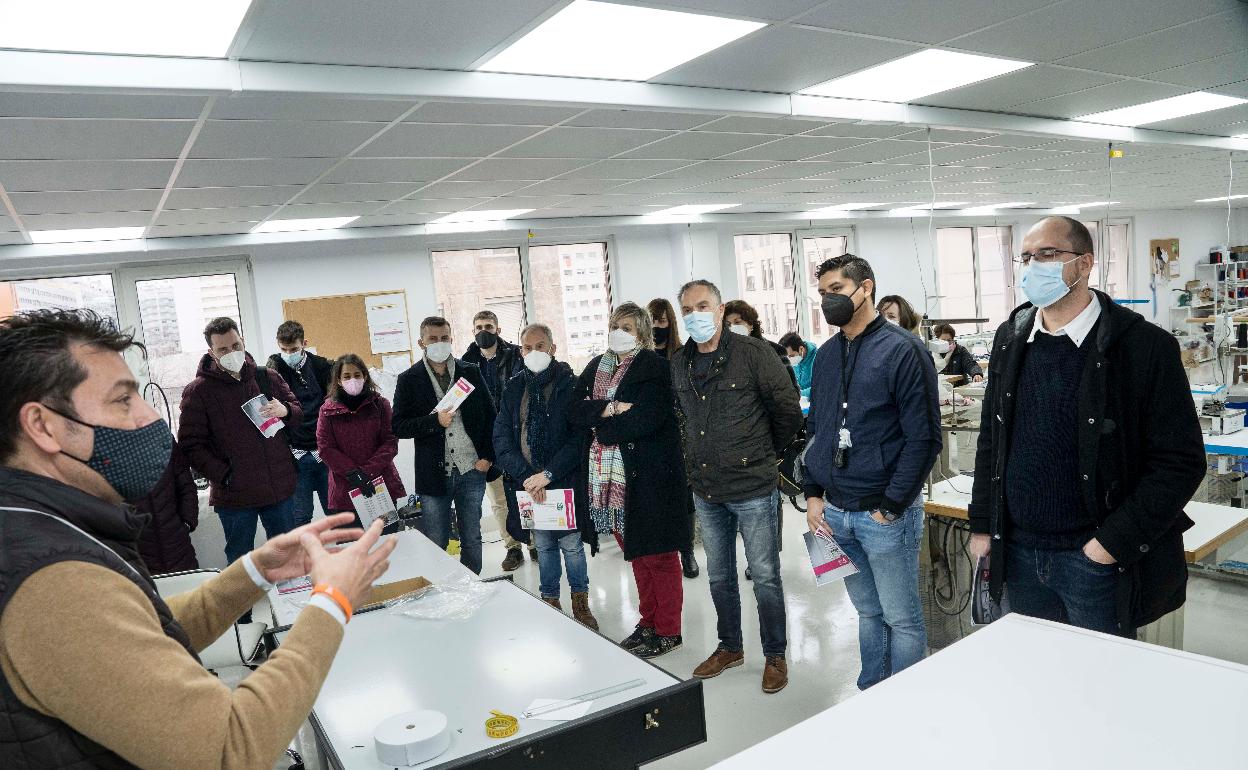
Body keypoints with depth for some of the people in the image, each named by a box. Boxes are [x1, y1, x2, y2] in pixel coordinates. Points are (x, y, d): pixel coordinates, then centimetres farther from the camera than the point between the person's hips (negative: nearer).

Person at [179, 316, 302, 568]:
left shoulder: (268, 377, 6)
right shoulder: (198, 391, -4)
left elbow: (298, 413, 14)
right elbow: (191, 444, -6)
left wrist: (284, 411, -11)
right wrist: (224, 476, -17)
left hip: (280, 487, 3)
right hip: (234, 494, -3)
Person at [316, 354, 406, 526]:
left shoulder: (380, 404, 2)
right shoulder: (328, 410, 1)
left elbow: (390, 442, -2)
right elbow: (325, 448, -2)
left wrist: (368, 471, -13)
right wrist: (352, 473, -14)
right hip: (344, 491, -1)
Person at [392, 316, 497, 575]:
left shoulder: (471, 372, 4)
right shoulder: (409, 380, 0)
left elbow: (489, 416, 7)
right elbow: (398, 426, -4)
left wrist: (487, 457, -1)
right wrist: (435, 421, -18)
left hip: (471, 469, 2)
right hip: (434, 473, -1)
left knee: (472, 540, 12)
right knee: (437, 544, 7)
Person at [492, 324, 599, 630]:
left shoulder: (570, 385, -6)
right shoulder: (514, 388, 6)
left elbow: (578, 437, -12)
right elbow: (502, 438, 2)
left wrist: (548, 474, -17)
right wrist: (525, 476, -10)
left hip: (565, 482, -3)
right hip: (527, 485, 3)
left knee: (571, 544, 5)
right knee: (543, 545, 14)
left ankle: (580, 601, 24)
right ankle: (550, 601, 30)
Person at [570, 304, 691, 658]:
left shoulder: (654, 367, -7)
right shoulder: (596, 367, 13)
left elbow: (647, 419, -19)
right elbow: (576, 410, 2)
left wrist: (602, 425, -8)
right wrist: (611, 409, -16)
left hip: (647, 476, -6)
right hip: (608, 476, 6)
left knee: (658, 554, 3)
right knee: (635, 553, 16)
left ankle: (667, 630, 15)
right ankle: (648, 621, 29)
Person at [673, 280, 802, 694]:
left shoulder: (753, 352, -13)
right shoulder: (680, 364, 5)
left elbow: (788, 409, -7)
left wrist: (765, 453, 2)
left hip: (753, 487, -5)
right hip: (705, 490, 6)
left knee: (765, 576, 6)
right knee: (719, 575, 18)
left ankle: (775, 655, 24)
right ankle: (730, 647, 37)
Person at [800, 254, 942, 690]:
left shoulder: (902, 350, -11)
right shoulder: (826, 355, 10)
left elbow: (924, 438, -13)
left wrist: (891, 506, -15)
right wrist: (812, 494, 7)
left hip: (885, 514, -6)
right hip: (835, 514, 6)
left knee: (902, 619, 7)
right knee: (868, 612, 19)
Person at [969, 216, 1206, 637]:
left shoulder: (1144, 346, -11)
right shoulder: (1010, 338, 4)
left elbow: (1182, 460, -11)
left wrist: (1115, 542, -15)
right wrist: (982, 524, 8)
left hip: (1096, 558, -4)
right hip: (1019, 552, 4)